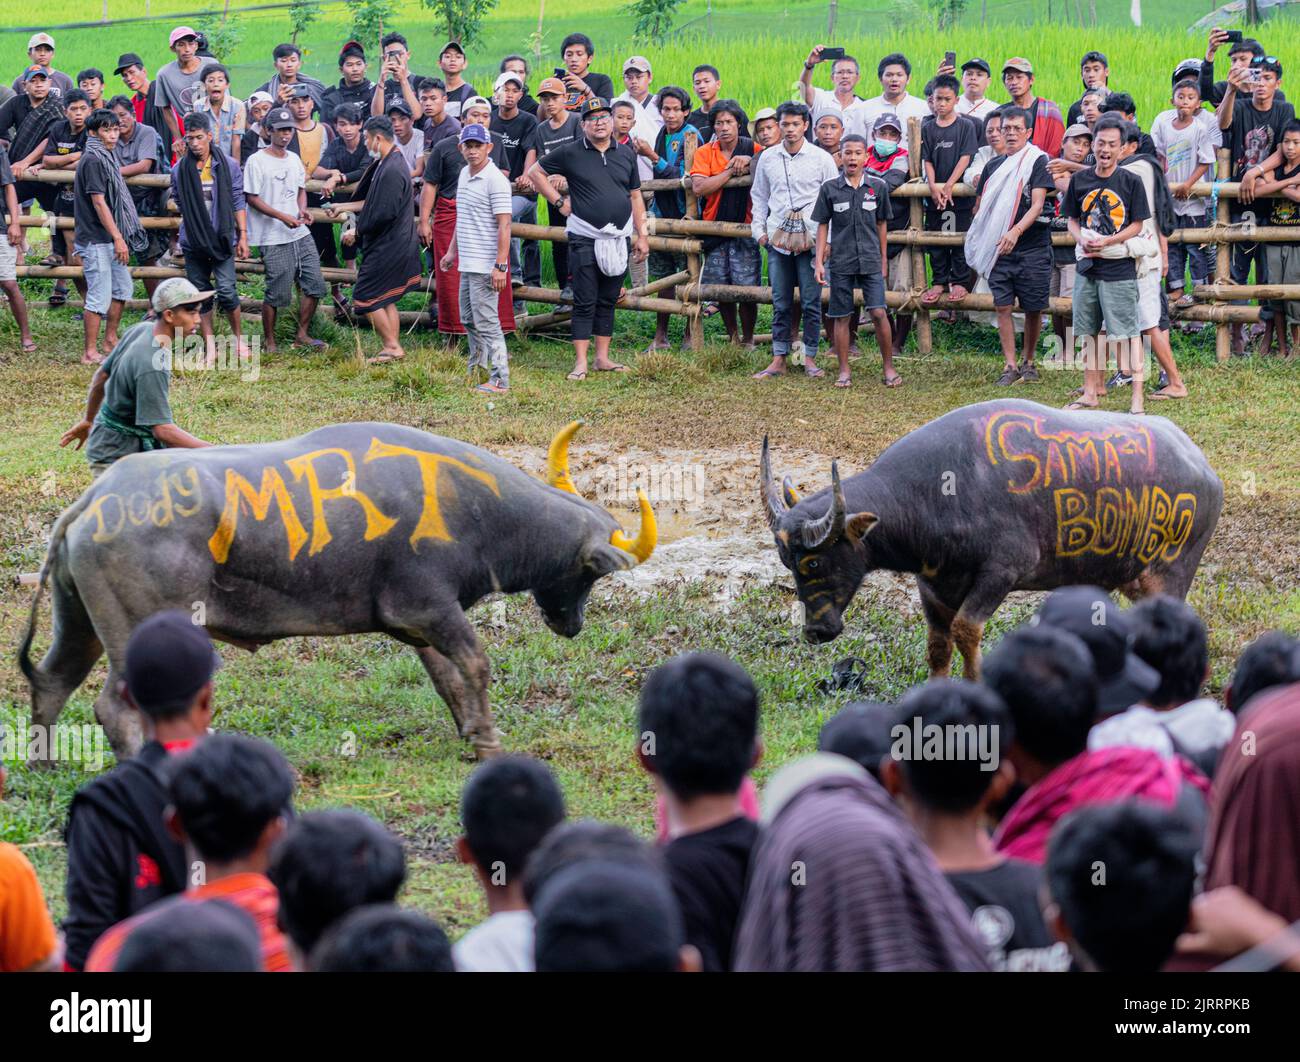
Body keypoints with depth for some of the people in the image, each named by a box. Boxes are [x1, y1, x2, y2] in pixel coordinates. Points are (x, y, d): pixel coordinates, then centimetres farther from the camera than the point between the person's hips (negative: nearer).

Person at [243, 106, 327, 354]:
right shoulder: (257, 161, -8)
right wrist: (283, 217, -17)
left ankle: (302, 334, 18)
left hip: (300, 234, 7)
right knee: (277, 292, -5)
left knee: (314, 284, 5)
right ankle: (269, 340, 10)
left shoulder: (294, 159, 13)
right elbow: (252, 198, -10)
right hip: (274, 240, -7)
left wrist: (302, 210, 0)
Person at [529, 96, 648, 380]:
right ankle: (580, 362, -4)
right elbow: (535, 172, 6)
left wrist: (642, 235, 10)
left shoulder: (625, 155, 10)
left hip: (618, 238, 4)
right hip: (585, 237, -4)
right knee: (585, 302, -5)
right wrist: (559, 202, -2)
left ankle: (603, 358, 16)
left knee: (608, 301, 9)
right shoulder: (571, 154, -3)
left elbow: (636, 197, 15)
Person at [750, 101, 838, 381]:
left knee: (811, 302, -1)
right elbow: (759, 197, 18)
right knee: (781, 303, 5)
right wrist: (759, 229, 9)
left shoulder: (821, 159, 0)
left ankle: (809, 358, 9)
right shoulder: (767, 158, 8)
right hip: (778, 237, 2)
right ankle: (779, 360, 9)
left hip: (811, 238, -2)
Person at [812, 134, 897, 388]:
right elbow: (822, 225, 5)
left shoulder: (878, 186, 3)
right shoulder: (830, 188, 1)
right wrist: (818, 262, 1)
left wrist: (883, 259, 14)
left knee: (879, 313, -8)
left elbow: (882, 224, 11)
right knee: (842, 317, 4)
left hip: (870, 261, 0)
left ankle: (889, 367, 3)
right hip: (840, 262, 0)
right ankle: (844, 371, 14)